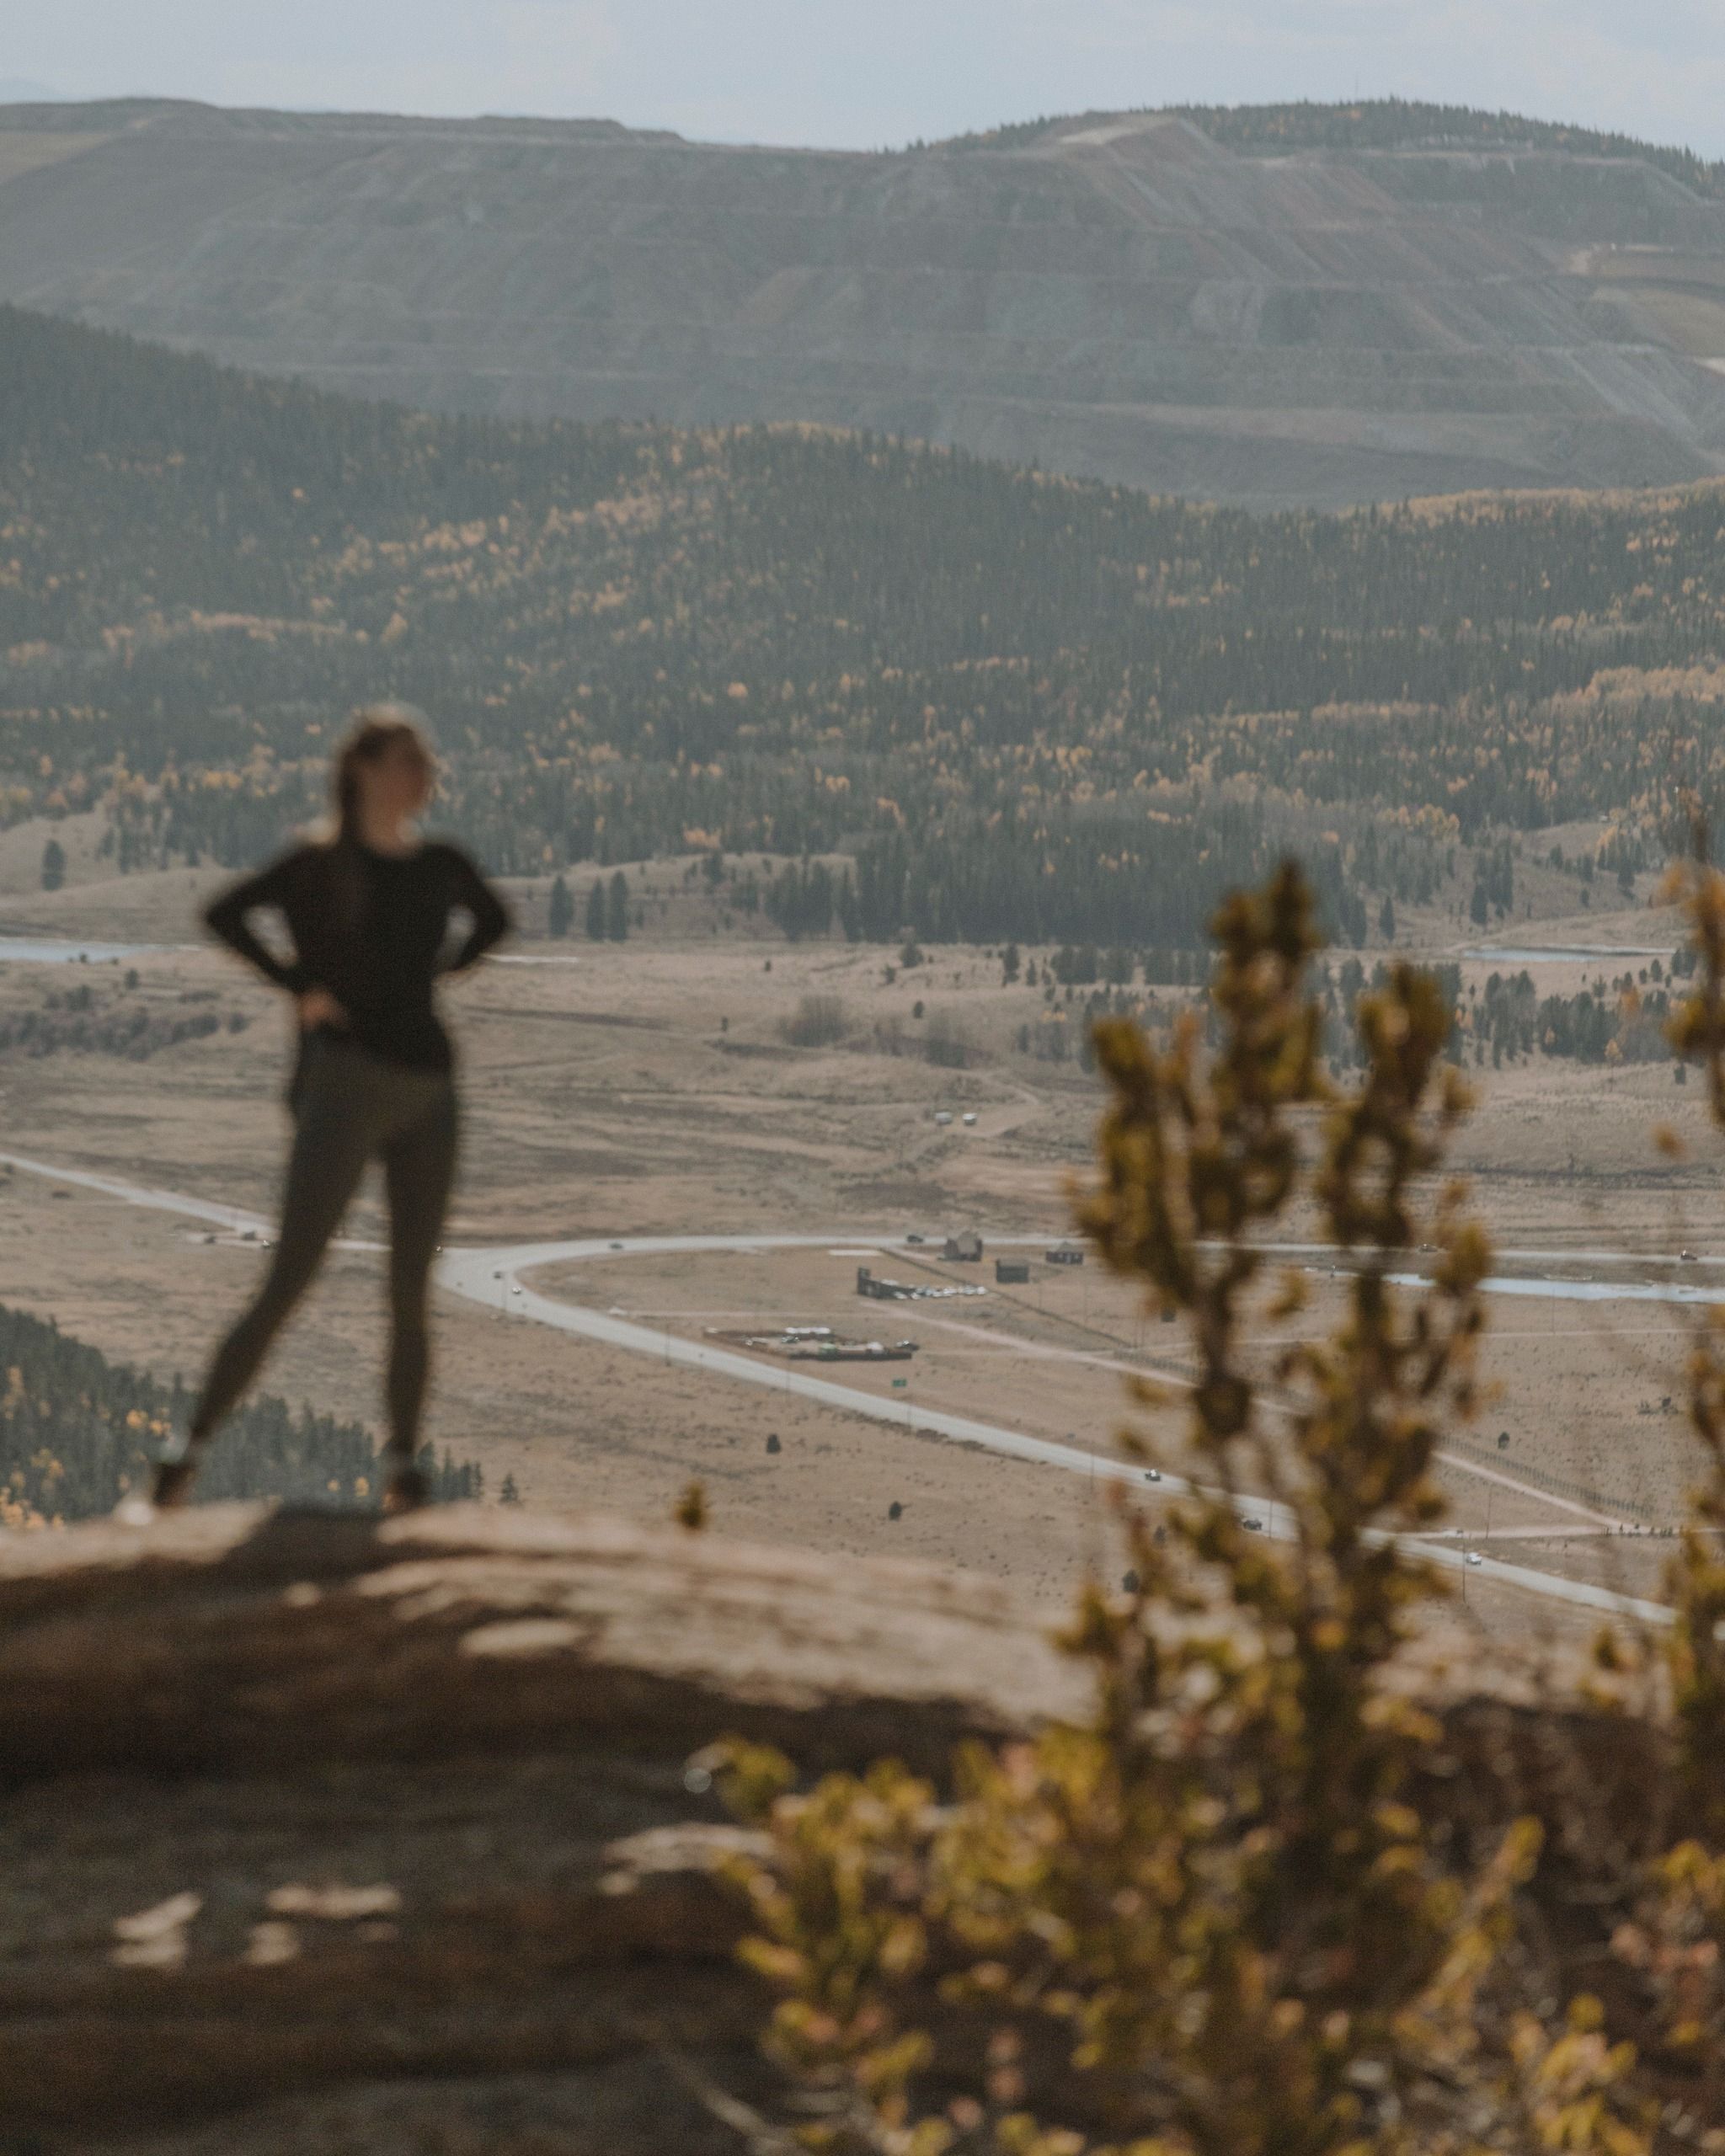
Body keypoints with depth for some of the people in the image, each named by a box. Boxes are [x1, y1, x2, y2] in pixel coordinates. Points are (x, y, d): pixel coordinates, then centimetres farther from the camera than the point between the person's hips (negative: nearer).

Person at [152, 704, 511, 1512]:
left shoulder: (441, 867, 10)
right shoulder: (321, 864, -4)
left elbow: (494, 920, 30)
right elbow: (224, 913, -11)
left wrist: (436, 970, 14)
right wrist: (297, 985, -11)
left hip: (428, 1089, 5)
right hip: (346, 1078, -5)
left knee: (411, 1294, 5)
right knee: (289, 1282, -11)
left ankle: (404, 1468, 14)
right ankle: (190, 1452, -9)